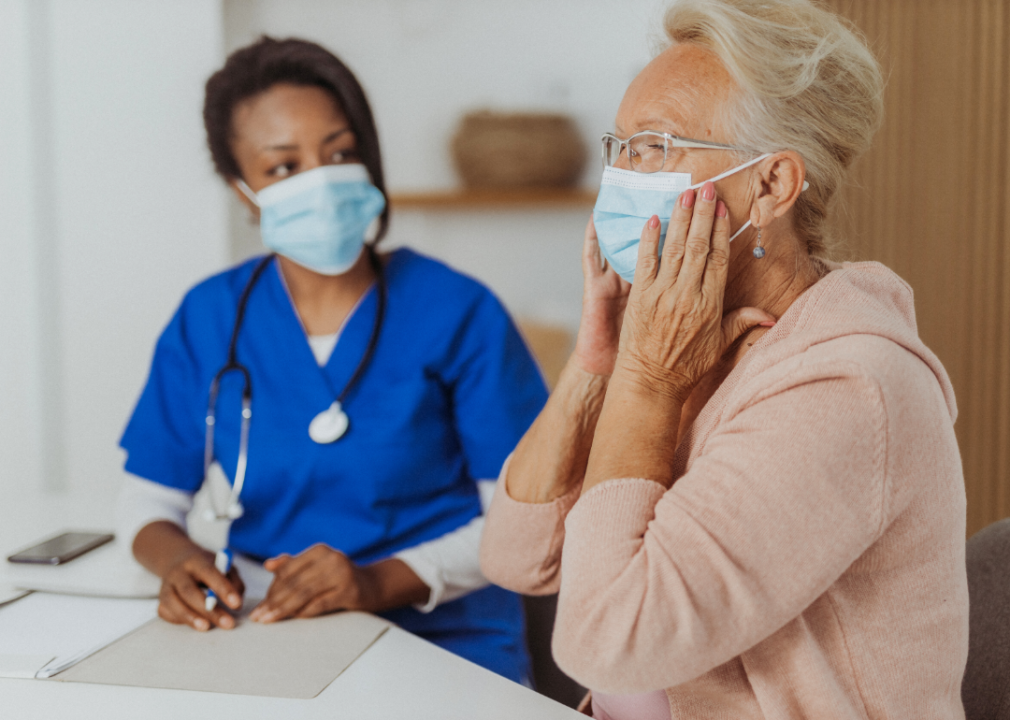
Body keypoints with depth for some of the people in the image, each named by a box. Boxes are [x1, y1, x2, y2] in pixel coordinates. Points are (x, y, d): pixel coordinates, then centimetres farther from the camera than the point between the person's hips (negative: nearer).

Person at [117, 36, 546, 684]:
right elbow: (149, 497, 12)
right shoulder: (209, 320, 6)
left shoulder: (460, 314, -5)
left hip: (445, 645, -4)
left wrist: (379, 582, -19)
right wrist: (178, 560, -11)